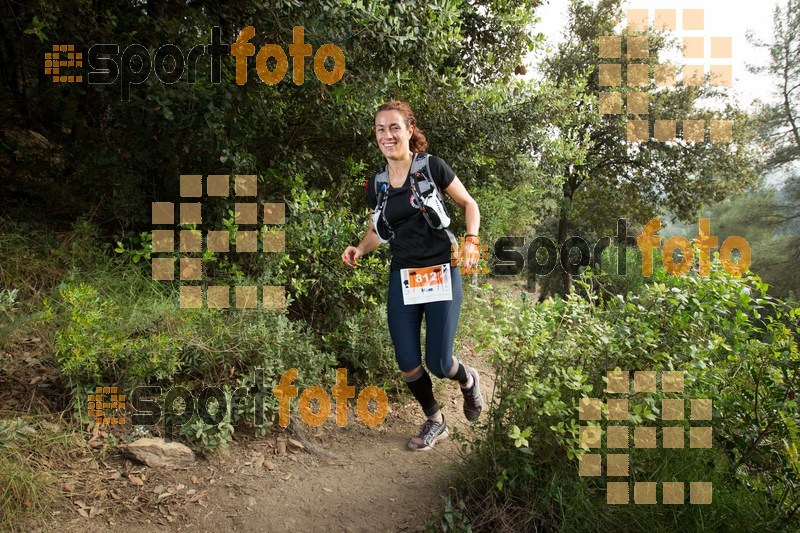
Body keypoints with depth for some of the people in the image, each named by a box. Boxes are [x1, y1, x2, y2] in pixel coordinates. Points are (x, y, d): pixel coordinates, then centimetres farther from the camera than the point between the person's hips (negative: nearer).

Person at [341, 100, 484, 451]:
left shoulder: (431, 167, -5)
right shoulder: (376, 184, 7)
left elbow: (469, 204, 4)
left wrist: (471, 241, -12)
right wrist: (359, 250, -2)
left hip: (441, 274, -4)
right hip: (401, 278, 4)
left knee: (438, 364, -3)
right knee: (407, 363, 3)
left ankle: (468, 380, 35)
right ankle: (435, 422, 29)